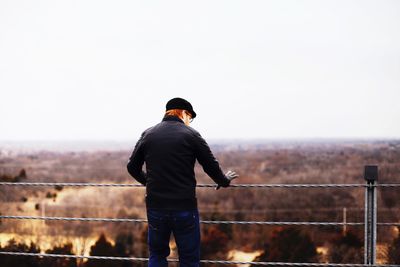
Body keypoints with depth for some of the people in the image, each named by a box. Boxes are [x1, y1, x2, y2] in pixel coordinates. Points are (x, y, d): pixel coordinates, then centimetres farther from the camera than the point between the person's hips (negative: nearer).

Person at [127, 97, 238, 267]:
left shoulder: (148, 134, 5)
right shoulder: (191, 135, -4)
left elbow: (132, 167, 12)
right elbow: (211, 166, 0)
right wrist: (224, 181, 20)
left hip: (155, 207, 3)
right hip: (185, 207, -3)